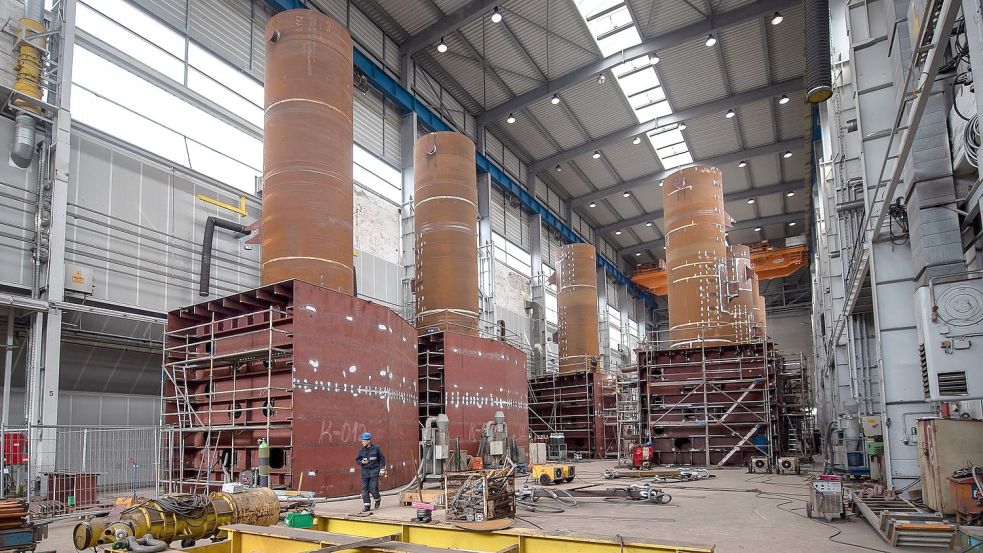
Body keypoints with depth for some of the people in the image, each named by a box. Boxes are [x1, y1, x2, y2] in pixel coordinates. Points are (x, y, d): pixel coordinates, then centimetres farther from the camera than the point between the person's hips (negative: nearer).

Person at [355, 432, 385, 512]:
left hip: (374, 471, -4)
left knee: (373, 488, -9)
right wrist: (362, 462, -11)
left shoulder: (376, 448, -3)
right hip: (365, 472, 4)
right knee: (364, 489, 0)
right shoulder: (361, 450, 5)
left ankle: (378, 499, 20)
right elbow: (357, 460, 11)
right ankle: (367, 506, 10)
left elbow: (382, 458, 4)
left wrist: (382, 470, 2)